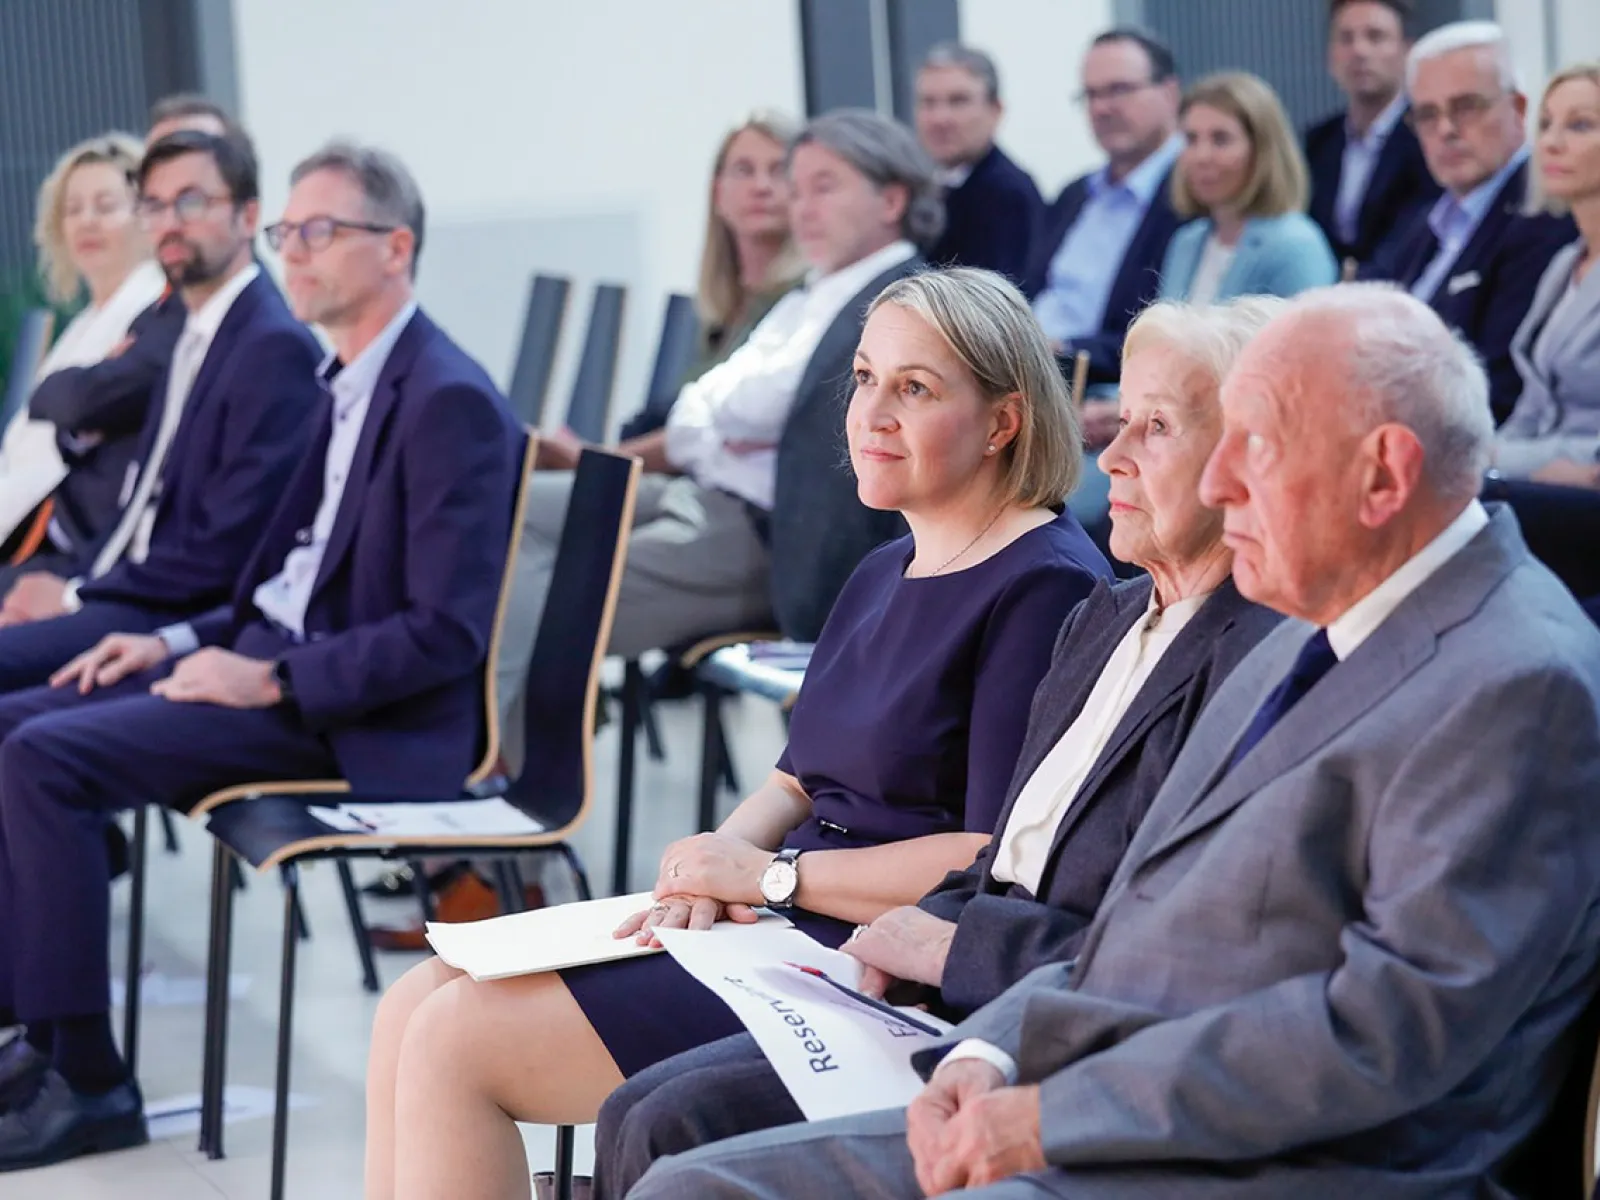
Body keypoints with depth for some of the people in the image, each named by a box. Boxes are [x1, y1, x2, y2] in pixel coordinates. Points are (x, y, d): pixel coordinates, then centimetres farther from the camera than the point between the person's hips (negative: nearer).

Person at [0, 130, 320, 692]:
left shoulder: (276, 348, -13)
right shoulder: (194, 335, 17)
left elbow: (226, 552, -18)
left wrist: (76, 594, -12)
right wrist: (74, 581, 2)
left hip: (193, 621, -9)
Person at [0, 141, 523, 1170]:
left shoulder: (449, 402, -16)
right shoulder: (347, 383, 14)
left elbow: (448, 631, -21)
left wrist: (271, 684, -20)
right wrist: (184, 642, 8)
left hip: (352, 717, -10)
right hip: (269, 652, 10)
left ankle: (88, 1081, -12)